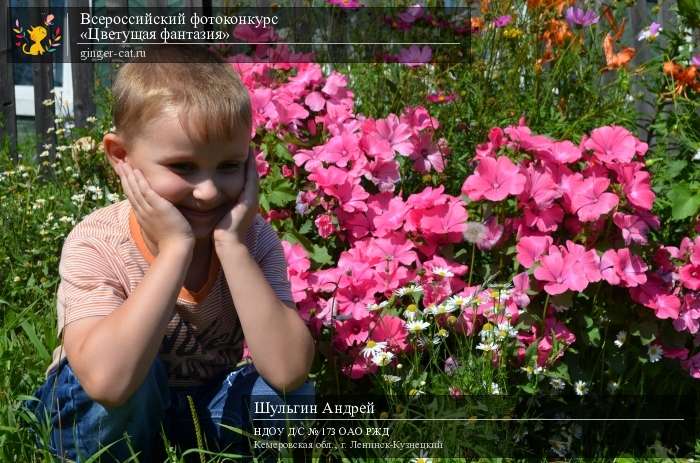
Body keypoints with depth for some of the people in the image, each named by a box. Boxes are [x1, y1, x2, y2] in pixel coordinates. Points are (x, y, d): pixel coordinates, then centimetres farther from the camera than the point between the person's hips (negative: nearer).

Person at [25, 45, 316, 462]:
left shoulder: (254, 238, -16)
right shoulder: (94, 244, -25)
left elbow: (288, 371, -30)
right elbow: (108, 381, -42)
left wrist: (232, 244, -34)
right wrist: (175, 248, -39)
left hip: (203, 413, 3)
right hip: (101, 423, -2)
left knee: (290, 395, -23)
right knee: (132, 370, -33)